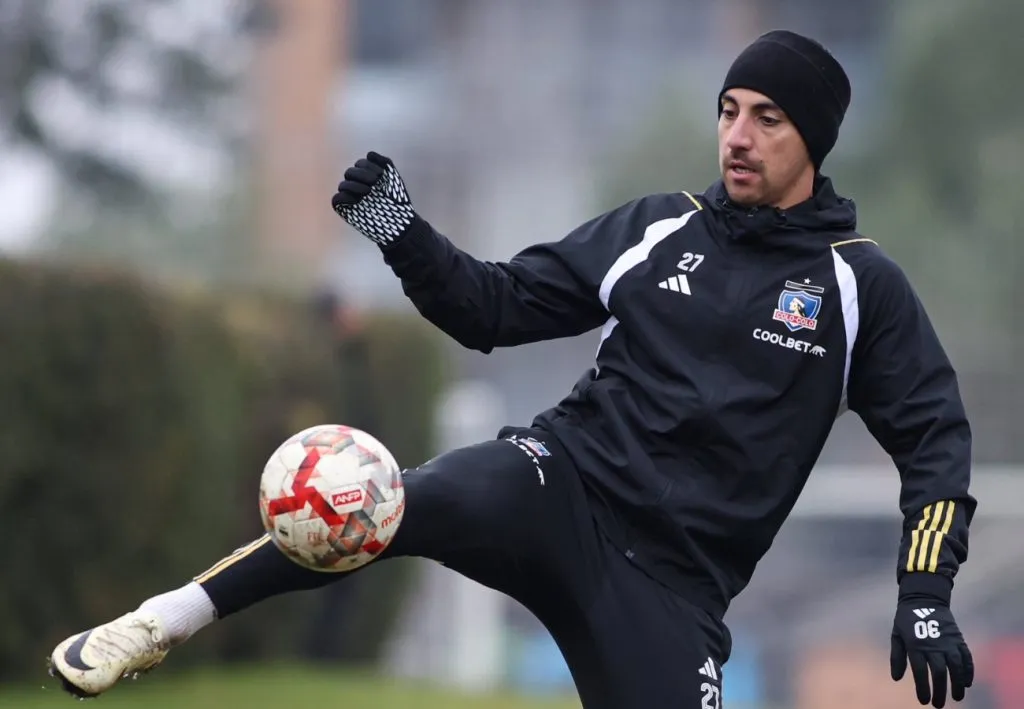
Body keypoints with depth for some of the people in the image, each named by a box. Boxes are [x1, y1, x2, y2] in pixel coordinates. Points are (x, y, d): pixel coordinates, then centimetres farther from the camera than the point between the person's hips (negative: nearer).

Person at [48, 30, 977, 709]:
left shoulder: (861, 285, 2)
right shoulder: (653, 230, 7)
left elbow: (933, 436, 5)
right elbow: (495, 308, 11)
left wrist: (926, 592, -7)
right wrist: (403, 234, -6)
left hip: (673, 581, 0)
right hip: (566, 482, 0)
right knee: (420, 503, -31)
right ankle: (161, 625, -24)